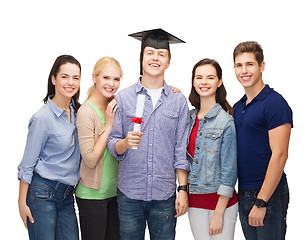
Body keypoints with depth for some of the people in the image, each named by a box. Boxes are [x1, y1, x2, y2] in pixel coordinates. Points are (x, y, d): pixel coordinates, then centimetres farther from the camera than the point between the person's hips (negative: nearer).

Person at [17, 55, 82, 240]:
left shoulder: (77, 111, 5)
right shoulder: (42, 118, -15)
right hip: (43, 193, -6)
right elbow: (27, 164, -9)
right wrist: (22, 202, -8)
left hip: (67, 194, 6)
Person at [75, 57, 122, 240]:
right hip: (92, 194, -6)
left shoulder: (114, 107, 4)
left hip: (115, 189, 7)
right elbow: (90, 160, -19)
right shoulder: (86, 111, -16)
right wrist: (108, 126, -19)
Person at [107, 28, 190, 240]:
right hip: (129, 193, 0)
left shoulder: (178, 101, 5)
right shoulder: (123, 98, 3)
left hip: (164, 195, 0)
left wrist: (183, 189, -1)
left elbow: (181, 151, 5)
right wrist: (125, 143, -18)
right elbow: (112, 145, 3)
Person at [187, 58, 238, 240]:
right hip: (194, 201, 5)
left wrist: (219, 213, -13)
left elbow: (229, 171, -12)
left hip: (220, 200, -5)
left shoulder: (226, 121, -11)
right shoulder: (190, 117, 6)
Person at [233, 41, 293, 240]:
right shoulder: (238, 107, 11)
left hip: (268, 194, -7)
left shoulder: (275, 103, -13)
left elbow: (279, 155, -19)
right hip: (243, 193, 7)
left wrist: (261, 202, -20)